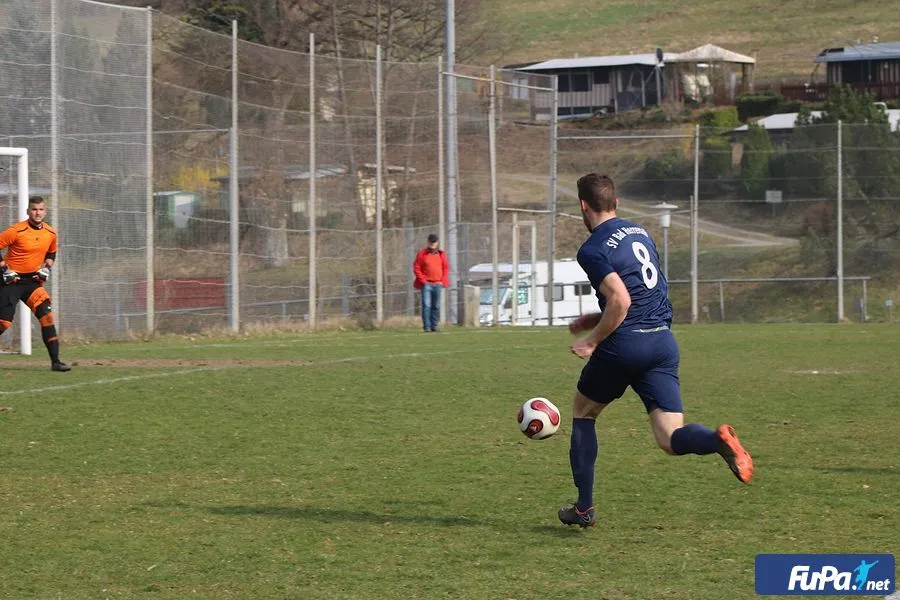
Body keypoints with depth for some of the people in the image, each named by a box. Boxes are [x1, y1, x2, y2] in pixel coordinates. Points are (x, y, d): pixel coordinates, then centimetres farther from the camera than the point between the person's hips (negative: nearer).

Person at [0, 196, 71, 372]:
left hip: (32, 281, 5)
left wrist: (46, 268, 6)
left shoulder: (50, 233, 3)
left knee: (47, 316, -10)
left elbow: (51, 253, 22)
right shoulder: (16, 231, -15)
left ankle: (55, 361, -9)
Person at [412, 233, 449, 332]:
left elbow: (446, 268, 14)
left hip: (437, 284, 3)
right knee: (426, 305, -11)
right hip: (426, 284, -3)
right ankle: (426, 326, -10)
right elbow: (416, 268, 0)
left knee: (436, 306, 5)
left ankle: (434, 325, 12)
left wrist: (442, 281, 2)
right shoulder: (422, 253, 1)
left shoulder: (441, 254, 10)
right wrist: (423, 280, -8)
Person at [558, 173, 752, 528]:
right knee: (670, 439, -2)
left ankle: (584, 508, 21)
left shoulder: (592, 250, -8)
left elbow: (620, 302, -20)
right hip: (663, 342, 6)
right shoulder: (639, 233, 18)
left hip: (624, 344, -6)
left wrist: (592, 341, -8)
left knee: (583, 413, 20)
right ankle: (718, 439, -35)